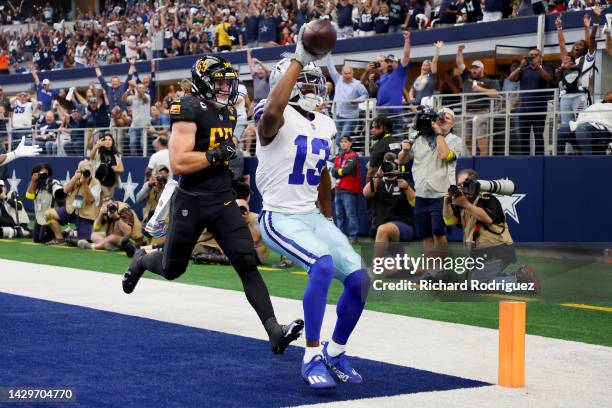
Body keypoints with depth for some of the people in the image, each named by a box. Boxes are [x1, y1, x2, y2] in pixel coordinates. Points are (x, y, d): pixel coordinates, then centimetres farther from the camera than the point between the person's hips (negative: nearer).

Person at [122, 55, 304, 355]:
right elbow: (178, 163, -25)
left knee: (247, 263, -8)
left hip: (223, 201, 6)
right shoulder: (189, 110, -16)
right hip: (191, 203, -6)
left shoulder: (227, 113, 10)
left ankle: (273, 331, -13)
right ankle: (141, 260, 49)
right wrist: (217, 155, -22)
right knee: (172, 269, 13)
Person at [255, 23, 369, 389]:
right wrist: (299, 59, -34)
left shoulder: (324, 125, 10)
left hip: (313, 217, 7)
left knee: (359, 277, -4)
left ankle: (336, 352, 18)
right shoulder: (278, 119, -14)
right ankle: (312, 358, -18)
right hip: (280, 218, -7)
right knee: (323, 264, -31)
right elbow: (272, 111, -41)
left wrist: (330, 222, 26)